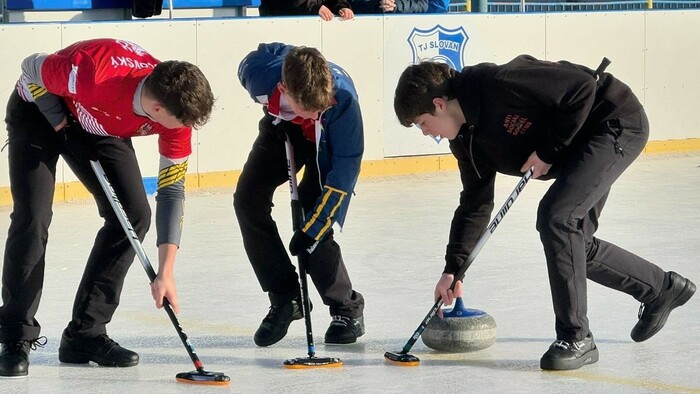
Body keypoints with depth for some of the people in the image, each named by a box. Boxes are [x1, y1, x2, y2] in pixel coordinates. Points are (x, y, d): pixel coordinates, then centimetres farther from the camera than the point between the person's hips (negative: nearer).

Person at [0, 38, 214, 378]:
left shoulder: (177, 113, -25)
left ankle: (86, 334, 1)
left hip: (102, 128, 5)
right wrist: (61, 122, -20)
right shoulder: (95, 74, -42)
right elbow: (31, 69, -23)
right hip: (40, 109, -5)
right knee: (32, 218, -17)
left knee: (134, 215, -7)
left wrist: (165, 273, -22)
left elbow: (171, 191, -18)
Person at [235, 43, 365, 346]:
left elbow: (345, 167, -34)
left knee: (313, 226, -17)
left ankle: (347, 309, 2)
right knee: (248, 199, -10)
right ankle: (285, 298, 2)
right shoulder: (259, 70, -37)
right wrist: (280, 115, 1)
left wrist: (313, 227, -34)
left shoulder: (343, 99, -42)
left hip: (329, 142, -4)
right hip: (282, 127, 4)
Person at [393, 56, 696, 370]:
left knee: (556, 216, -21)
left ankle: (576, 338, -14)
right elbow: (475, 203, 9)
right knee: (572, 241, 12)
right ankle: (662, 289, 34)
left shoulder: (499, 85, -29)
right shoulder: (466, 138, 0)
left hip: (616, 123, -10)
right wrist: (453, 270, 5)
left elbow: (582, 87, -27)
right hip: (580, 146, 10)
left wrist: (548, 150, -21)